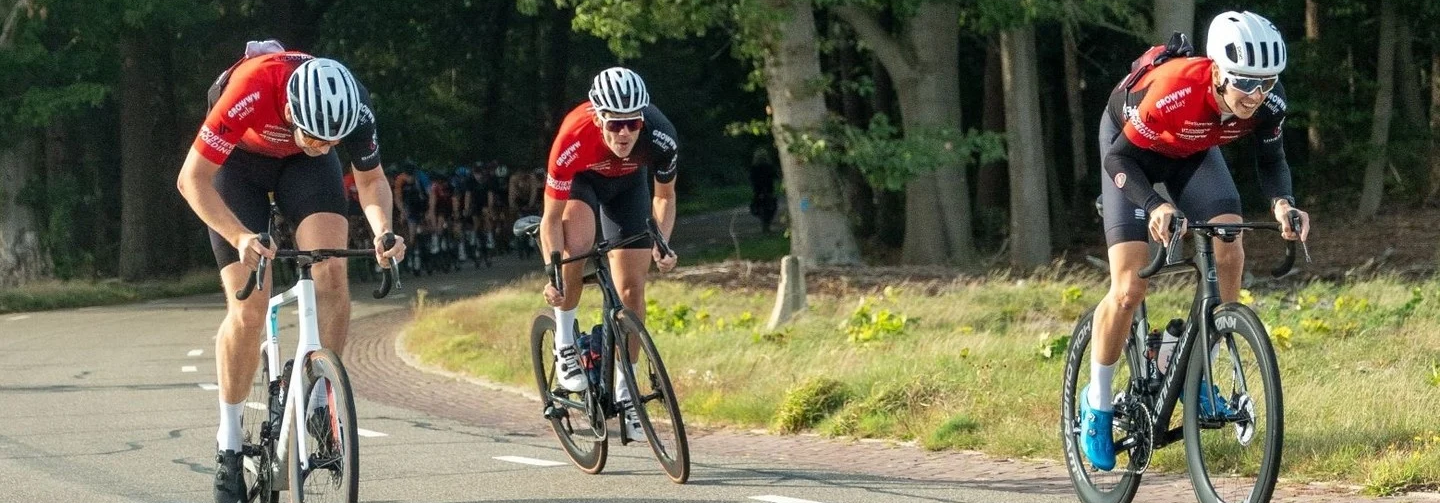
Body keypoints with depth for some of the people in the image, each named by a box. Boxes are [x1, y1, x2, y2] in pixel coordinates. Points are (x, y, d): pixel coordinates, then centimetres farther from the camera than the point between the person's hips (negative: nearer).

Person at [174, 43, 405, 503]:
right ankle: (229, 443, 3)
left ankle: (319, 404, -9)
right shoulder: (251, 91, -41)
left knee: (331, 273, -22)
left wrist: (382, 228, -31)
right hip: (238, 159, -2)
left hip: (299, 164, 2)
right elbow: (192, 179, -32)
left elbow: (371, 179, -10)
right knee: (249, 309, -12)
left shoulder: (355, 107, -31)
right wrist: (241, 238, -46)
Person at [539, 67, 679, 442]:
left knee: (632, 288, -3)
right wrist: (553, 275, -41)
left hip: (628, 183, 2)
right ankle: (564, 342, -14)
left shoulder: (660, 137, -34)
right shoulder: (573, 141, -41)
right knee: (578, 244, -34)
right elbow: (551, 218, -30)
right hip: (581, 179, -2)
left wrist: (662, 243, -29)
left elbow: (664, 196, -13)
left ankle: (624, 388, 11)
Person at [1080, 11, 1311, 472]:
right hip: (1131, 145, -4)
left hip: (1193, 150, 4)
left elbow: (1272, 161, -11)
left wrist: (1282, 203, -32)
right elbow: (1118, 158, -31)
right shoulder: (1172, 92, -42)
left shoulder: (1267, 100, -28)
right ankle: (1097, 403, 8)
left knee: (1230, 252, -18)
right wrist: (1154, 205, -47)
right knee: (1129, 288, -12)